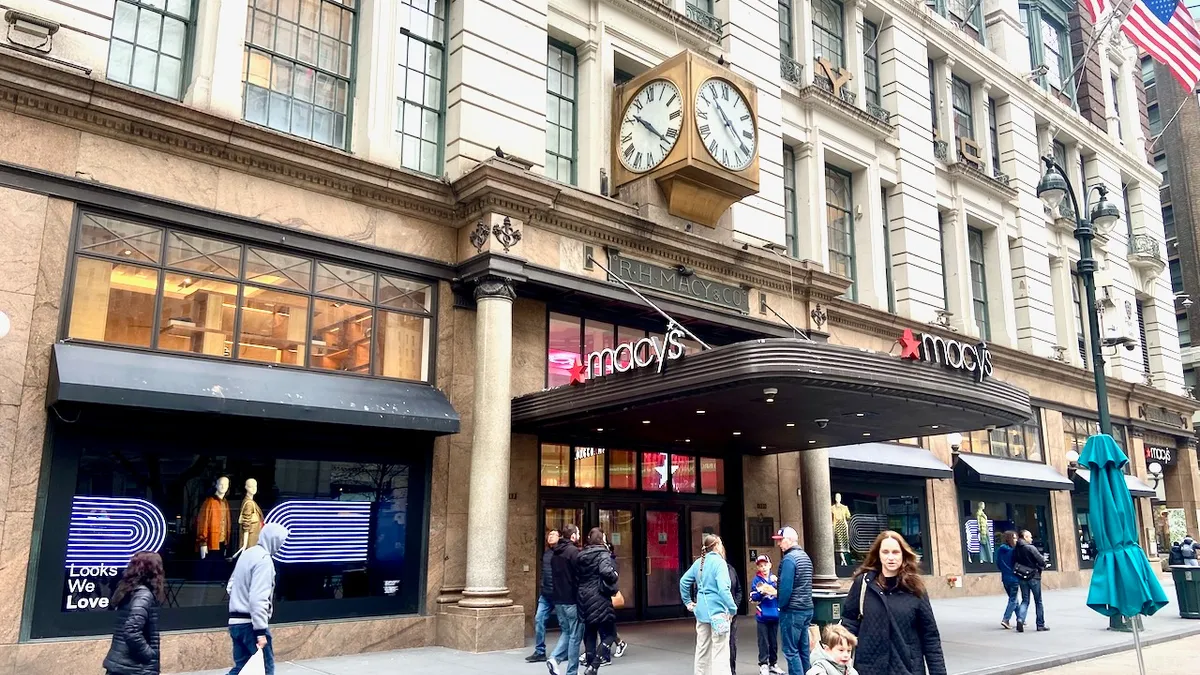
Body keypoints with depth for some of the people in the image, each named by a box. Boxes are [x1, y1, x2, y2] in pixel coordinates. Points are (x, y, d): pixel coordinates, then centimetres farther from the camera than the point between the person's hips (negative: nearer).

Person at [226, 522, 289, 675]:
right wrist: (261, 632, -21)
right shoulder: (264, 559, -17)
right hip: (250, 623, -9)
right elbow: (258, 598, -23)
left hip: (236, 621, 9)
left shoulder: (247, 554, 11)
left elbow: (231, 586, 20)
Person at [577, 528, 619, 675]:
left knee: (589, 634, 14)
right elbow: (606, 572, -26)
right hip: (599, 599, -7)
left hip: (584, 598, 7)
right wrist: (614, 576, -8)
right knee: (608, 634, 2)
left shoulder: (582, 555, 10)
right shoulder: (603, 554, -10)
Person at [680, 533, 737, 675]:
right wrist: (733, 608, -15)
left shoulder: (699, 562, 9)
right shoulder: (719, 562, -13)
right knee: (720, 652, -4)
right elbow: (723, 589, -22)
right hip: (718, 612, -7)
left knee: (702, 649, 15)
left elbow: (684, 581, 15)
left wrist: (688, 602, 20)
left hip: (702, 611, 7)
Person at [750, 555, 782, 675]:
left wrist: (776, 592, -16)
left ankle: (773, 664, 23)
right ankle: (763, 665, 7)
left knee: (774, 641, 12)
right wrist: (761, 592, -21)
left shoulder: (775, 579, 3)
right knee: (763, 641, 0)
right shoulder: (757, 580, -2)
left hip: (774, 614, 3)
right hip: (762, 615, -3)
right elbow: (753, 597, -5)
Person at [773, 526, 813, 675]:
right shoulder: (805, 556, 12)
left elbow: (786, 587, -20)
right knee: (804, 649, 13)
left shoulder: (789, 558, -16)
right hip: (807, 609, 9)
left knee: (791, 651, -3)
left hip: (792, 611, -9)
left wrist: (781, 605, -6)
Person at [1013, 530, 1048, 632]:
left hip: (1022, 578, 5)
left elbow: (1014, 563, 5)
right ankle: (1040, 625, 14)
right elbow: (1041, 560, -15)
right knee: (1038, 602, 8)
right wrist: (1042, 566, 6)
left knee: (1025, 600, 9)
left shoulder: (1016, 549, 4)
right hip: (1034, 577, -5)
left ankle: (1020, 619, -12)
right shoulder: (1031, 548, -15)